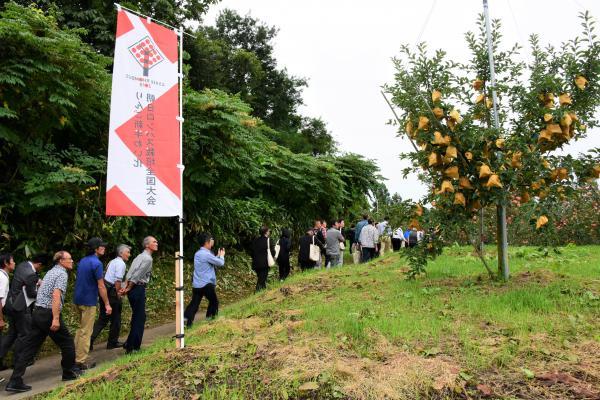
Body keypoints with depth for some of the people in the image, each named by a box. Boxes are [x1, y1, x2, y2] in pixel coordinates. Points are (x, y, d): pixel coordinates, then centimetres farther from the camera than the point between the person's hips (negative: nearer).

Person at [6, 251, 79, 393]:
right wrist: (55, 318, -26)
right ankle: (69, 373, 21)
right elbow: (56, 295, -22)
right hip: (49, 314, -9)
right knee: (67, 343, 8)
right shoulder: (62, 274, -10)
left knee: (29, 347, 7)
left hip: (37, 312, 9)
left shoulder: (51, 272, 19)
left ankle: (15, 381, 4)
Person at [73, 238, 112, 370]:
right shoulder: (97, 263, -17)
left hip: (78, 299, 8)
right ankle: (81, 361, 7)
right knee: (86, 332, 1)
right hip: (88, 301, -8)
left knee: (81, 328, 21)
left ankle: (75, 356, 26)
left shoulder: (82, 261, 9)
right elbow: (101, 286, -18)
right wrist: (107, 304, -11)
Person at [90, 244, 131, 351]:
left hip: (104, 290, 9)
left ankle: (90, 339, 4)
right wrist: (118, 294, -13)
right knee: (115, 318, 8)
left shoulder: (112, 261, 18)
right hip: (112, 292, -9)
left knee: (103, 318, 15)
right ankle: (113, 342, 19)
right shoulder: (121, 263, -12)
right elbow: (118, 280, -20)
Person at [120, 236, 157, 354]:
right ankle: (132, 347, 6)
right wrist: (128, 289, -7)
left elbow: (129, 274, 10)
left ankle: (129, 344, 26)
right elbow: (137, 276, -17)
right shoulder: (148, 258, -14)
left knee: (137, 317, 18)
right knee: (140, 318, 0)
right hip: (138, 289, -9)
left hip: (133, 289, 9)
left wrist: (126, 287, 2)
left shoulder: (140, 256, 16)